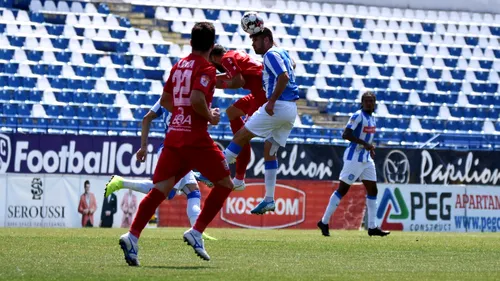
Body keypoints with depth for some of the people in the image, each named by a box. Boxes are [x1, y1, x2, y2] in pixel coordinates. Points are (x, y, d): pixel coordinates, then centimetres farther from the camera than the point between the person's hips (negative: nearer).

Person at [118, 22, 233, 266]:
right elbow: (196, 99, -23)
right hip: (196, 138, -7)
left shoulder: (179, 66, 15)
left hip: (174, 135, 7)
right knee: (224, 184, 10)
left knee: (159, 189, 0)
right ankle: (196, 232, 1)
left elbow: (165, 100, 22)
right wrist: (210, 116, -6)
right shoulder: (206, 69, -8)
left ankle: (132, 236, -17)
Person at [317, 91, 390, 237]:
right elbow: (346, 134, -23)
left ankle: (372, 227, 12)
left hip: (366, 159, 9)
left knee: (372, 190, 7)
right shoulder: (358, 116, -13)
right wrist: (364, 143, -26)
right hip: (354, 158, -9)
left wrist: (370, 147, 12)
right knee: (342, 189, -6)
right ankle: (324, 222, 1)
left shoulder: (372, 118, 12)